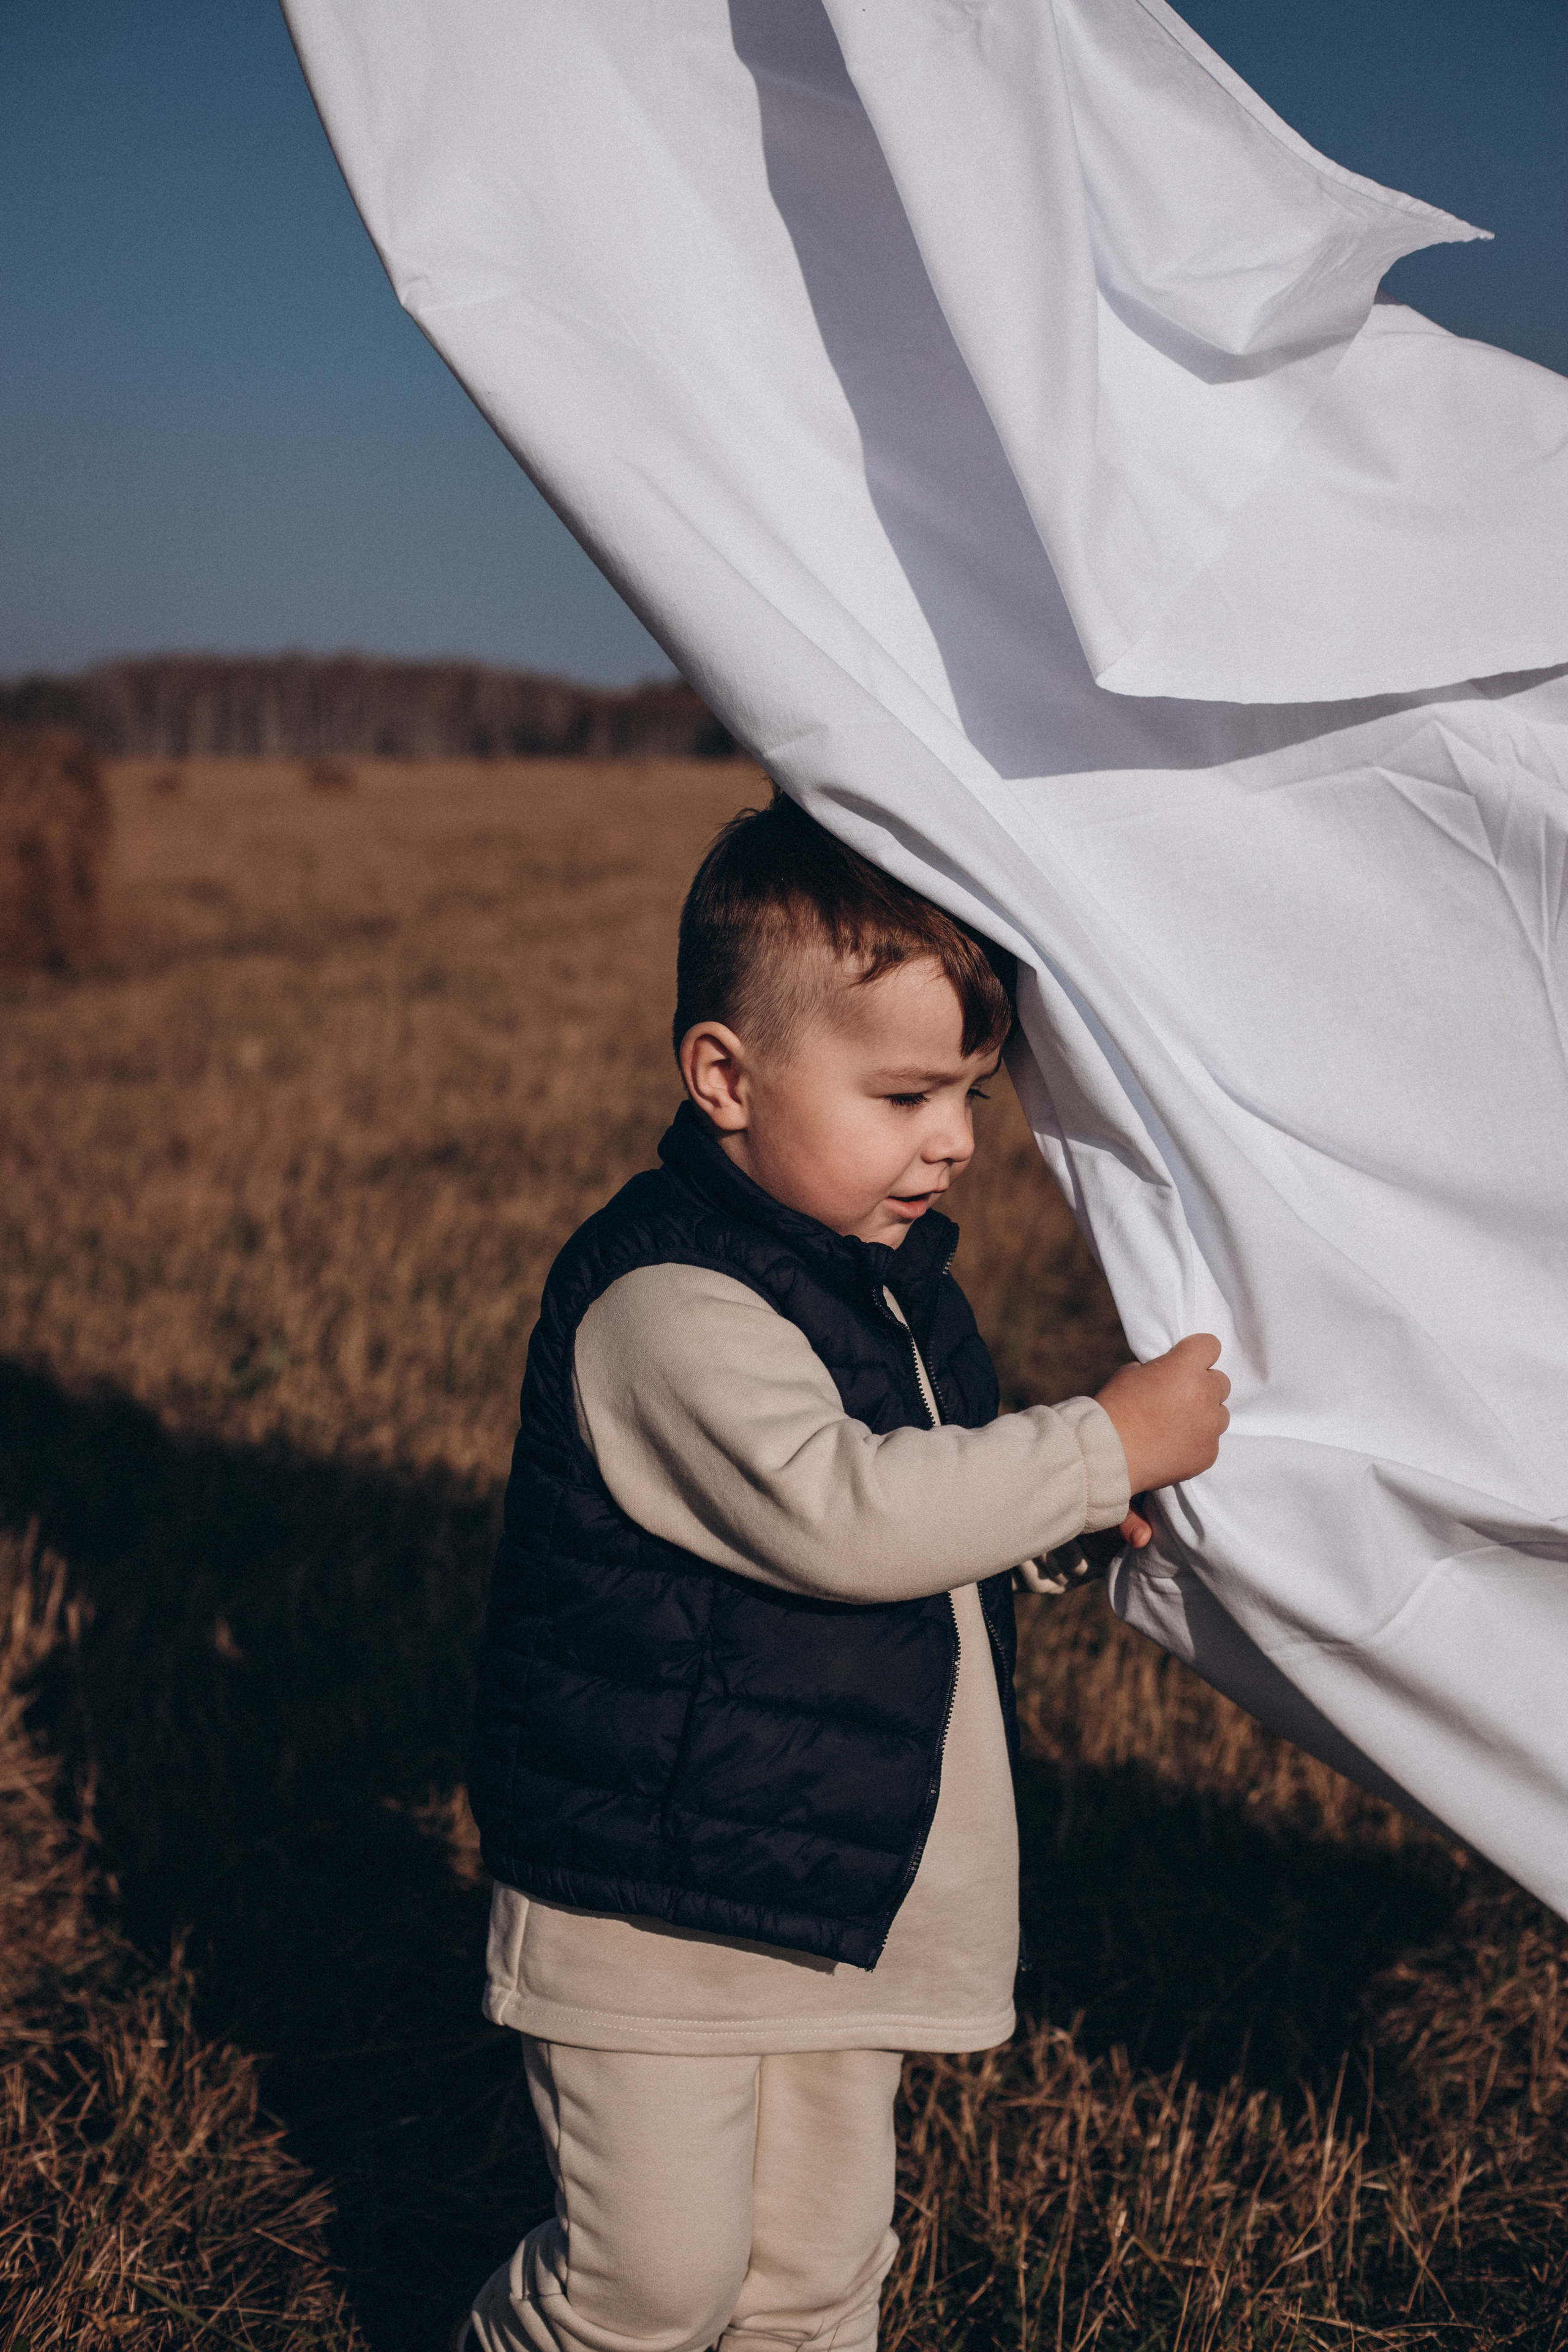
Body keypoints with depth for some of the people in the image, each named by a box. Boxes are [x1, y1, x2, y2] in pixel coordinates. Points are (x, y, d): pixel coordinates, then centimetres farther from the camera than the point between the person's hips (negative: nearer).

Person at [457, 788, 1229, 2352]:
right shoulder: (668, 1303, -22)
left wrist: (1057, 1523, 4)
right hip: (655, 1904, -8)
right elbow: (836, 1515, -32)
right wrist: (1104, 1447, -25)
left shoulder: (892, 1279, 8)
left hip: (842, 1900, 8)